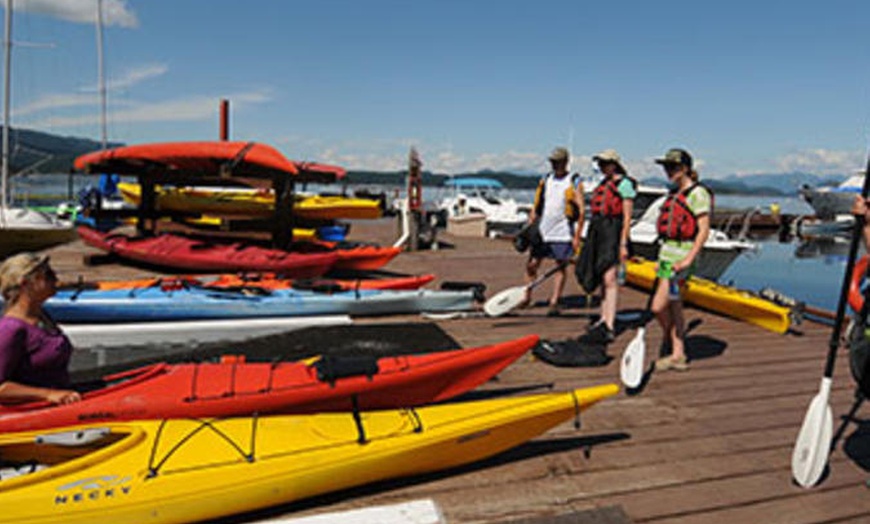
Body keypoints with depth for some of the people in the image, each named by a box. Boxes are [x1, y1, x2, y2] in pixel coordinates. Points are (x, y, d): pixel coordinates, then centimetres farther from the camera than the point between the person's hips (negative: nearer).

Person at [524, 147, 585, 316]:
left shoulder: (574, 183, -1)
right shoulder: (545, 180, 12)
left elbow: (581, 211, -5)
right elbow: (536, 208, 15)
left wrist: (577, 236, -12)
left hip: (563, 234, -4)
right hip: (542, 232, 4)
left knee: (561, 267, 1)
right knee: (532, 264, 4)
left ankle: (554, 303, 6)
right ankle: (527, 297, 20)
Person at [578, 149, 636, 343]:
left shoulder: (624, 184, -5)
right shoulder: (603, 183, 19)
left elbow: (627, 217, -10)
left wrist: (623, 244, -16)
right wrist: (590, 240, 21)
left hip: (613, 232, -8)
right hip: (597, 231, 8)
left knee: (609, 279, -14)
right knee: (603, 279, 13)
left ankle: (610, 328, -16)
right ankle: (604, 319, 22)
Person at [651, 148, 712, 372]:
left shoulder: (697, 194, -10)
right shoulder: (674, 194, 16)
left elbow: (704, 230, -14)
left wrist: (689, 259, -21)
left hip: (682, 255, -9)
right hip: (667, 253, 9)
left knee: (659, 306, -10)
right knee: (674, 307, 10)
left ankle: (668, 336, 18)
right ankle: (678, 356, 17)